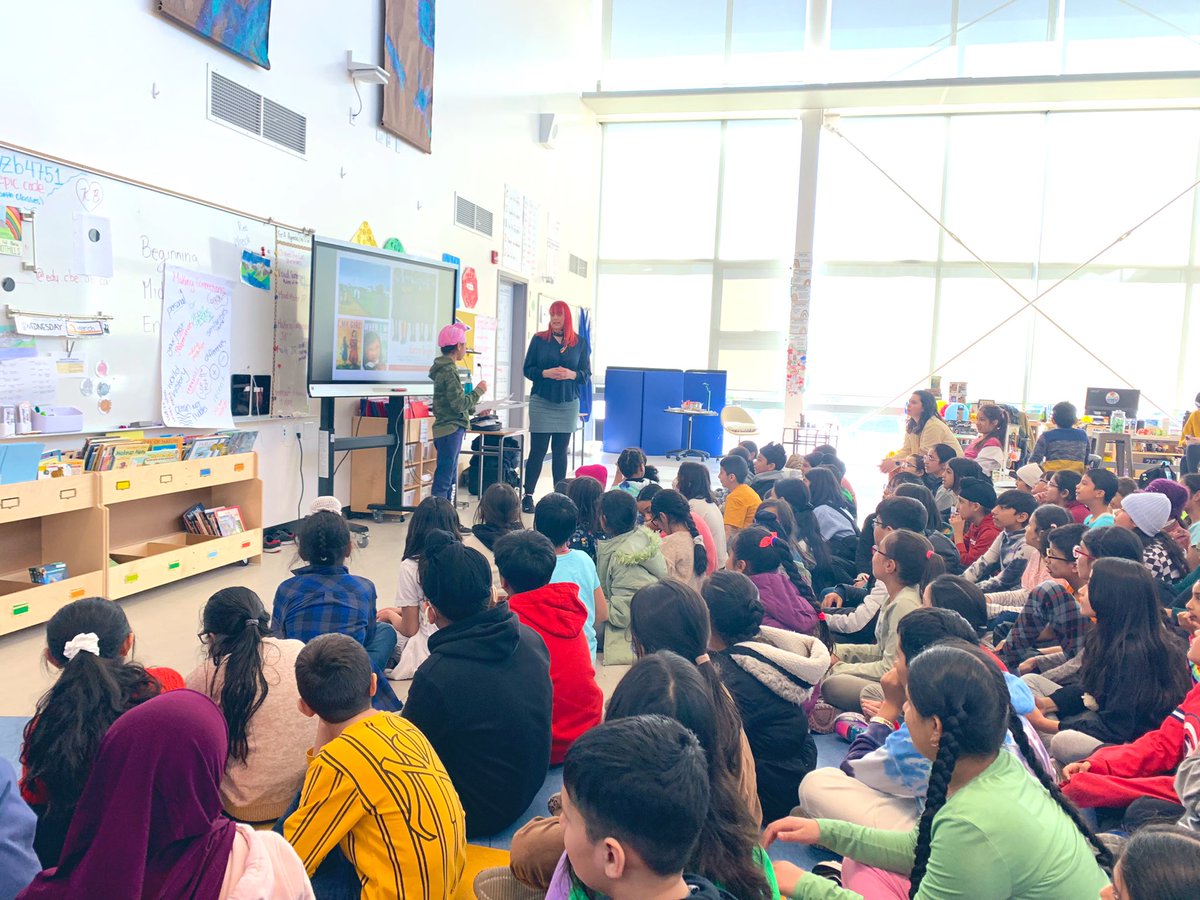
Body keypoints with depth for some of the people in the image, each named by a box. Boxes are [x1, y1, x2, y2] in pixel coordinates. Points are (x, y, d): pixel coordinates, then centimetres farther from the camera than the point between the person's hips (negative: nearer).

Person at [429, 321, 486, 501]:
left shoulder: (444, 368, 15)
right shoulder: (449, 371, -16)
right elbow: (459, 404, -18)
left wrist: (476, 408, 20)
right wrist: (478, 391, -6)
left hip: (448, 429, 10)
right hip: (451, 430, -10)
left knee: (449, 479, 14)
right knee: (443, 480, -8)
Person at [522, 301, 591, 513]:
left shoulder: (580, 343, 5)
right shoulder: (539, 339, 2)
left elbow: (587, 374, 6)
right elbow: (528, 370, 1)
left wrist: (572, 374, -14)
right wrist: (545, 373, -16)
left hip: (568, 404, 2)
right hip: (541, 402, -1)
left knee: (561, 451, 7)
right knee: (537, 451, 0)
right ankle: (528, 496, 6)